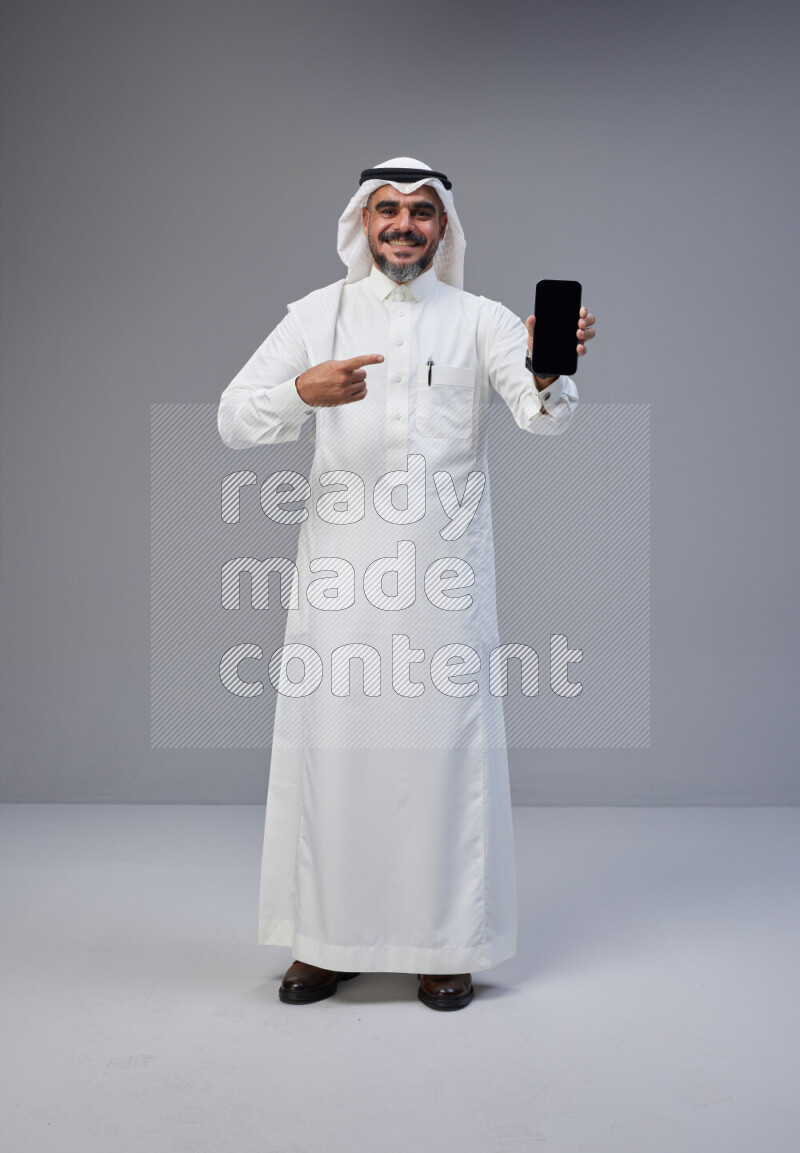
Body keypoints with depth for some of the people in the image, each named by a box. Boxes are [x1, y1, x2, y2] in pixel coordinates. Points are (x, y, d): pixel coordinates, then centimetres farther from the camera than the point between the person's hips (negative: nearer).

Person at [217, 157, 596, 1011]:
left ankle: (445, 943, 14)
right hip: (340, 563, 1)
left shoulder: (479, 320, 7)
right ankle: (328, 938, 17)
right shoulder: (317, 315, 9)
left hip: (444, 566, -1)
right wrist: (304, 391, -21)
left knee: (444, 741, 1)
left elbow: (544, 416, -7)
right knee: (330, 740, 3)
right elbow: (233, 418, 0)